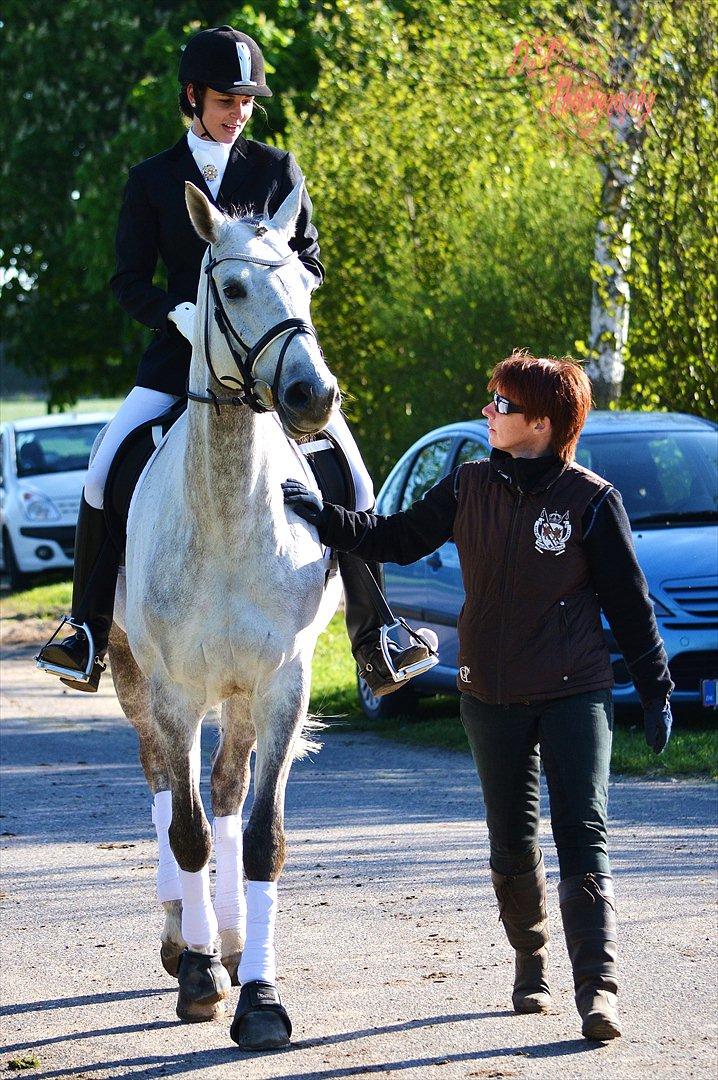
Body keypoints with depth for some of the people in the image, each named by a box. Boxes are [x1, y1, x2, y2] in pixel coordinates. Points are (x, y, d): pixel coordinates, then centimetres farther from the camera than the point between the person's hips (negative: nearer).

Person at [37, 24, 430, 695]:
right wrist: (182, 313, -17)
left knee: (351, 475, -12)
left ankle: (373, 643, -3)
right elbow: (130, 281, 3)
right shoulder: (151, 180, 7)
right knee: (105, 469, -16)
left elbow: (310, 262, 8)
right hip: (183, 348, 0)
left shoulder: (277, 169, 7)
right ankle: (88, 637, -9)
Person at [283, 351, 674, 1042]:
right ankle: (530, 967, 29)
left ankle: (598, 988, -19)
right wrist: (322, 517, 1)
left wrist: (656, 692, -1)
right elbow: (398, 539, 12)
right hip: (490, 698, 4)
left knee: (583, 836, -13)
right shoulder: (471, 485, 2)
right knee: (512, 842, 12)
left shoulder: (591, 500, -9)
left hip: (574, 695, -4)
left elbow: (630, 603, -4)